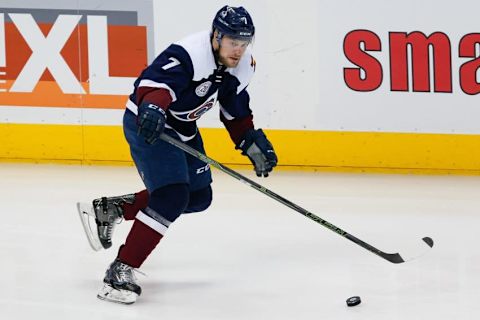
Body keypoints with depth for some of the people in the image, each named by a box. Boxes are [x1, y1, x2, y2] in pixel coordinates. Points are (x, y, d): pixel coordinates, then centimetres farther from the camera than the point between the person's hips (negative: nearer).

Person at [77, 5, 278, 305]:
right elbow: (154, 82, -42)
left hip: (182, 128, 10)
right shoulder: (188, 54, -29)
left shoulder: (242, 65, -2)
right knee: (172, 195, -23)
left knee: (199, 197, 14)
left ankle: (110, 209, 21)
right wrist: (152, 108, -61)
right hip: (148, 124, -10)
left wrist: (253, 142, 5)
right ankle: (120, 271, -20)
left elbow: (236, 110, 13)